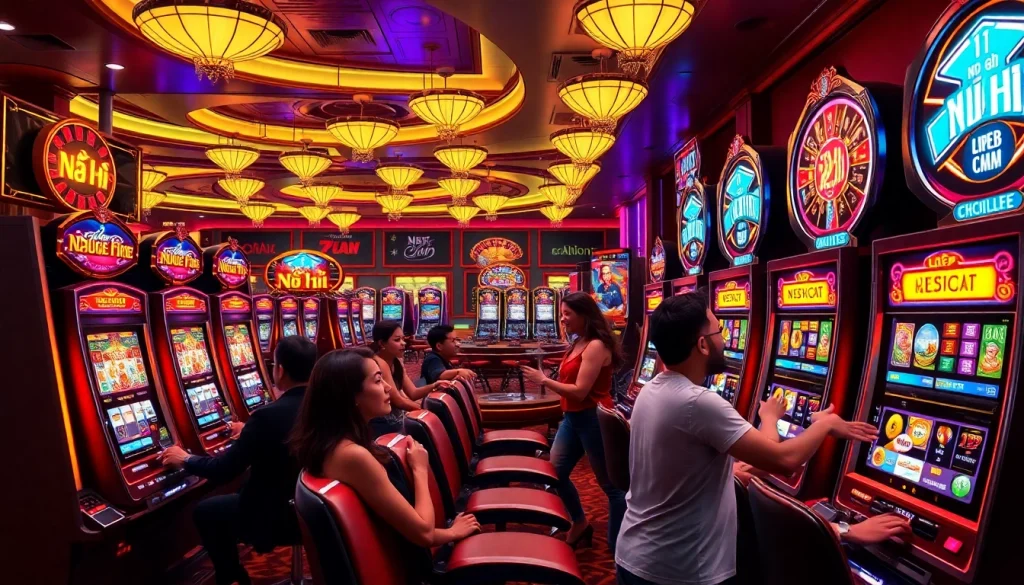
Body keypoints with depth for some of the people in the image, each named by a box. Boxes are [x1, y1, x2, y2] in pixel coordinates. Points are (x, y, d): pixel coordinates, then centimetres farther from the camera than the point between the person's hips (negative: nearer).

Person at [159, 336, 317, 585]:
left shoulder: (268, 415, -25)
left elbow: (222, 471, -16)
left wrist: (185, 460, 2)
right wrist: (250, 433, 28)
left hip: (280, 517, -6)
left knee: (205, 512, 19)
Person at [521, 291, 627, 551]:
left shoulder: (596, 346, -18)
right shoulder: (577, 344, 12)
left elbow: (580, 391, -22)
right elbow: (569, 382, 11)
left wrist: (544, 380, -16)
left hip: (594, 419, -10)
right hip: (572, 417, 10)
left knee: (611, 484, 5)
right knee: (555, 472, 15)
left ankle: (618, 545, 19)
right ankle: (580, 523, 35)